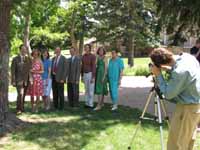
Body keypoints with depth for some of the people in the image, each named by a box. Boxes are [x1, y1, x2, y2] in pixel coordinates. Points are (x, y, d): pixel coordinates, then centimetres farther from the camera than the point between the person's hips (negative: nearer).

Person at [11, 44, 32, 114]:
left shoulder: (28, 59, 9)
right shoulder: (15, 59, -2)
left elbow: (30, 70, 9)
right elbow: (13, 71, -4)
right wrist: (13, 81, -9)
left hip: (26, 80, 4)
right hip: (18, 80, -4)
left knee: (23, 95, 8)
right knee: (20, 94, -15)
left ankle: (22, 108, 19)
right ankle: (19, 109, -6)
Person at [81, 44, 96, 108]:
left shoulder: (93, 56, -13)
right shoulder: (83, 56, 9)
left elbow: (94, 67, -16)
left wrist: (93, 78, -20)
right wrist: (82, 76, 13)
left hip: (91, 74, -7)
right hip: (85, 75, 7)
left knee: (91, 90, -3)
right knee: (86, 90, 10)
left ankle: (91, 104, 4)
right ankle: (87, 103, 18)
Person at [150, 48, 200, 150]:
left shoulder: (179, 71, -31)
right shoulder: (187, 57, -4)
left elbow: (168, 94, -20)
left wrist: (158, 75, -15)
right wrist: (169, 70, 5)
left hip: (187, 108, -10)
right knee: (188, 139, 24)